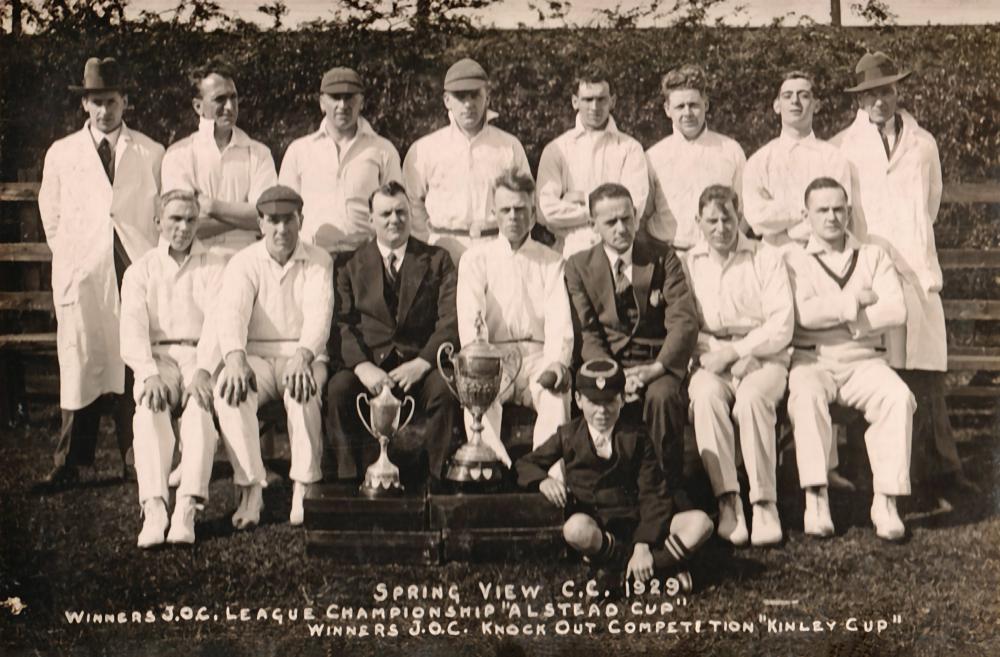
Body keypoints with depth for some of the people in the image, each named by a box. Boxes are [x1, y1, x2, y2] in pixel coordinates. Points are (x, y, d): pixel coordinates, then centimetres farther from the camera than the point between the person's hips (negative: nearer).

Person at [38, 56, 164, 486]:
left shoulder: (151, 154, 9)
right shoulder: (61, 154, 12)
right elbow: (51, 214, 18)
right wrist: (70, 256, 12)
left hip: (137, 268, 0)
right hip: (82, 272, 0)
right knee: (79, 365, -3)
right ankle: (70, 461, 2)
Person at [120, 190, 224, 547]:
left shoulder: (214, 267, 12)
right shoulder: (140, 270, 14)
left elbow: (217, 321, -3)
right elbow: (132, 329, 1)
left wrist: (203, 371, -21)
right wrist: (150, 375, -18)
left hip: (201, 356, -1)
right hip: (157, 358, 1)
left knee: (201, 408, -33)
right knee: (149, 412, -31)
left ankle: (187, 509, -43)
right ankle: (154, 508, -42)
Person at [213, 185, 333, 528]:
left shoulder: (319, 261, 4)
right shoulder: (244, 263, 6)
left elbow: (319, 313, -11)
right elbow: (230, 311, -11)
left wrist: (302, 357, -31)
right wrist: (236, 358, -31)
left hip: (303, 356, -1)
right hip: (256, 355, 1)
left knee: (302, 390, -35)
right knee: (229, 391, -31)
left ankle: (302, 490, -29)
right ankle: (251, 491, -28)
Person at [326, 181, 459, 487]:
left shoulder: (437, 260, 15)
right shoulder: (351, 265, 16)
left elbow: (450, 321, 3)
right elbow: (341, 324, 3)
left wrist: (420, 364, -14)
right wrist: (363, 366, -16)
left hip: (421, 363, 0)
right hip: (369, 364, 1)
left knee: (446, 388, -33)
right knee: (338, 388, -31)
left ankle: (433, 483, -21)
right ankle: (352, 483, -22)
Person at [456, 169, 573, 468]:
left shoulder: (551, 262, 13)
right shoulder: (475, 259, 11)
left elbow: (560, 322, 1)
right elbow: (469, 321, -3)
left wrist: (555, 365, -20)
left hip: (538, 357, 0)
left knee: (558, 393, -33)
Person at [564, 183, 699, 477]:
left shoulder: (663, 258, 9)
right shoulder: (579, 266, 10)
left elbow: (684, 322, -2)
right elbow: (587, 334, 2)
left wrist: (655, 369, -18)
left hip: (658, 363, 0)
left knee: (662, 395, -34)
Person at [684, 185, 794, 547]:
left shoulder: (767, 259, 7)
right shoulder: (688, 263, 12)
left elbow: (781, 327, -2)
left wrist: (735, 351, -13)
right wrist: (712, 353, -13)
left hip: (763, 357, -1)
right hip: (710, 359, 1)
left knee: (752, 396, -34)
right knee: (706, 394, -33)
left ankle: (764, 504, -29)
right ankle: (728, 503, -33)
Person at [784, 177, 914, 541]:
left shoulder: (873, 256, 15)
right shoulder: (793, 259, 9)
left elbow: (896, 310, -1)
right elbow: (802, 313, -11)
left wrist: (844, 317, -7)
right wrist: (857, 300, -5)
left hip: (864, 361, 2)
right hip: (812, 360, -2)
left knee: (899, 397, -29)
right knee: (806, 396, -35)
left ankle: (886, 501, -27)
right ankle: (816, 499, -35)